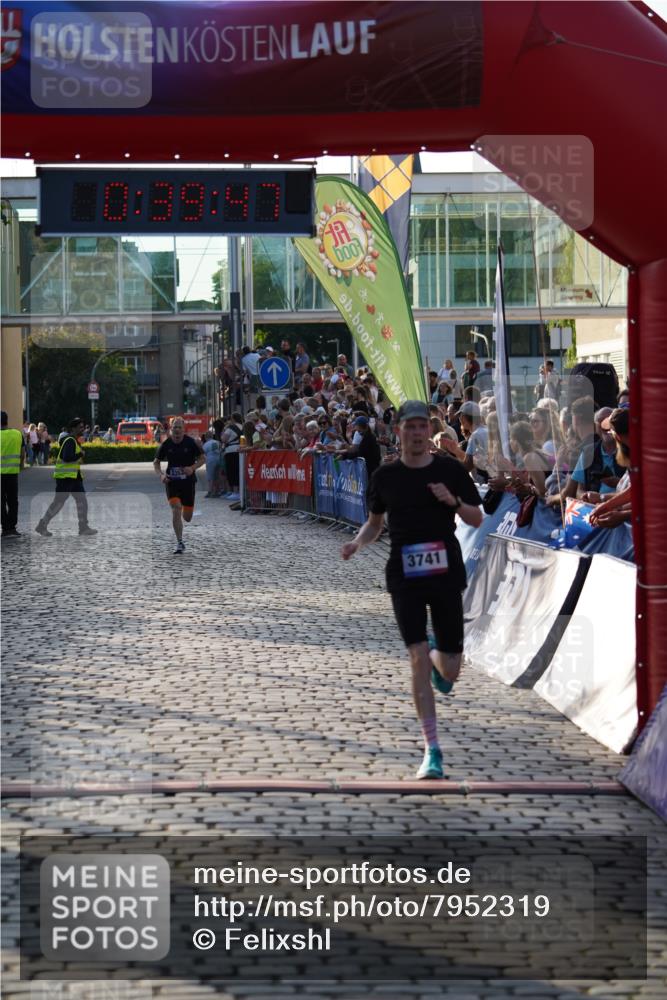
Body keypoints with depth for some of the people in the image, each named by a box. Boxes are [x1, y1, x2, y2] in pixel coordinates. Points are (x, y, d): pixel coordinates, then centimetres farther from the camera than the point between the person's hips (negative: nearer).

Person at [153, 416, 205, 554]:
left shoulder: (191, 442, -6)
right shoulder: (166, 444, -3)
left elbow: (202, 458, 1)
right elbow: (156, 462, 8)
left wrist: (193, 468, -17)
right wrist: (161, 475, -10)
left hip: (188, 481, 0)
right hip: (172, 481, 0)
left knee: (187, 517, 5)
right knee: (176, 510, -16)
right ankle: (180, 543, -8)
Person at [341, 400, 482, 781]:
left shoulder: (451, 470, 1)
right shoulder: (386, 475, 5)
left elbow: (477, 519, 7)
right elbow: (375, 521, 18)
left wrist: (454, 502, -13)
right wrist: (357, 542, -2)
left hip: (446, 573, 0)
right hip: (405, 575, 0)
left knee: (450, 670, 3)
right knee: (418, 657, -12)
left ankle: (439, 662, 44)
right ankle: (432, 750, -6)